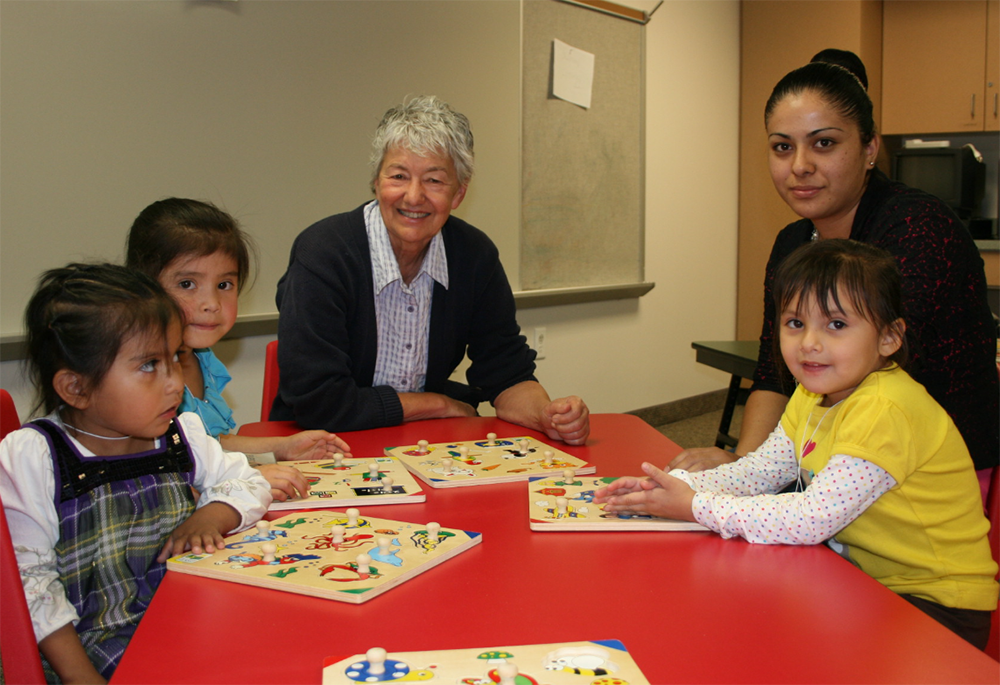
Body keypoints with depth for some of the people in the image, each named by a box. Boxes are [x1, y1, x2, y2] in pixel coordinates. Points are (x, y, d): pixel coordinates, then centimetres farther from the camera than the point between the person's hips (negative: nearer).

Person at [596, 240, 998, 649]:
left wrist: (694, 506, -26)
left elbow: (813, 518, -31)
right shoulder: (814, 394, 3)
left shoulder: (886, 412, -27)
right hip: (867, 579, 8)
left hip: (937, 608, -8)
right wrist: (670, 485, -15)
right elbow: (759, 470, 1)